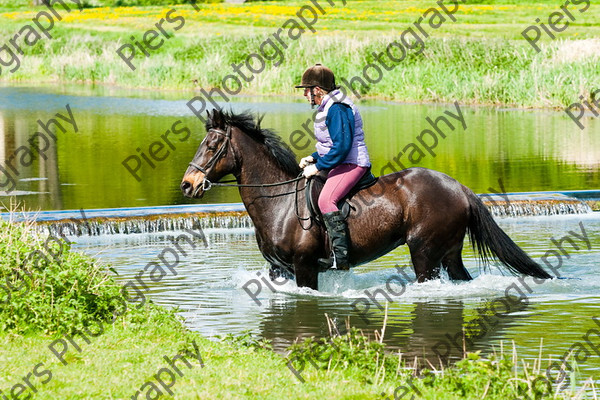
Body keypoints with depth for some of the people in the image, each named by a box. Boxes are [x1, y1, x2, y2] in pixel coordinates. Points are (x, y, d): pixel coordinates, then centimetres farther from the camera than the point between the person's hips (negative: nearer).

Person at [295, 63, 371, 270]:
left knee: (326, 200, -28)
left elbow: (342, 147, -24)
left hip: (351, 164, -12)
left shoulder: (337, 109, -17)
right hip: (339, 165, 12)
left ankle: (340, 257, -33)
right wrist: (313, 158, 12)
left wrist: (317, 166, -19)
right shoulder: (327, 107, 16)